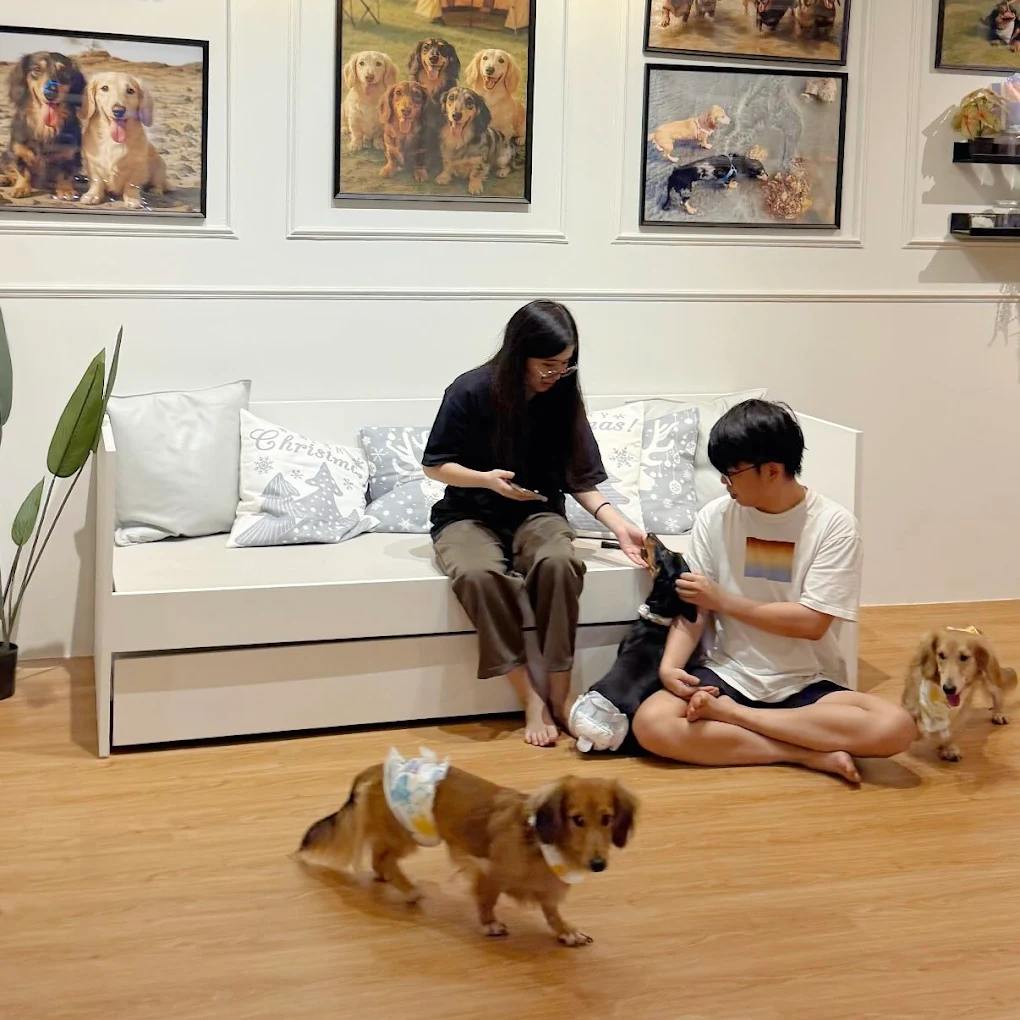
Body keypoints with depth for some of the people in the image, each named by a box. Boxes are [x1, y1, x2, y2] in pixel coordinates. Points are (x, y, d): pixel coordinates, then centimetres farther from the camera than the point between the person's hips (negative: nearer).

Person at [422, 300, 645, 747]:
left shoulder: (562, 399, -2)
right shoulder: (471, 392, -11)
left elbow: (580, 481, 3)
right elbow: (435, 465, -2)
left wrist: (620, 526, -13)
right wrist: (487, 479, -21)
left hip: (536, 514, 2)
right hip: (469, 516, -2)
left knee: (558, 562, -35)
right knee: (480, 574, -38)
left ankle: (561, 694, -25)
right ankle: (530, 699, -28)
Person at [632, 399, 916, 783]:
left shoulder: (833, 524, -8)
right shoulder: (715, 518, 0)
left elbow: (812, 623, -13)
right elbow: (693, 608, -1)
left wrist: (723, 599, -12)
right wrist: (670, 665, -20)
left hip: (806, 683, -1)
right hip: (729, 675, 1)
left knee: (895, 728, -29)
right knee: (651, 724, -28)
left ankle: (726, 713, -17)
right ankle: (809, 753, -21)